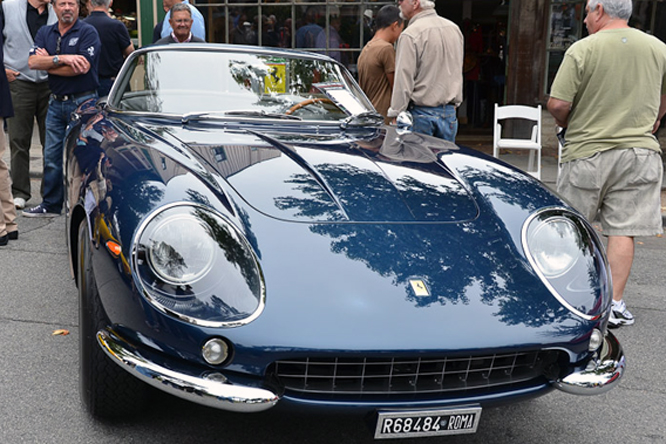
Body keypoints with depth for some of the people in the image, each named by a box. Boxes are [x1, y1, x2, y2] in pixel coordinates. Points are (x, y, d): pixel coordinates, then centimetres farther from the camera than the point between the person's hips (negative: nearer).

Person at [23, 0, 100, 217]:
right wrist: (61, 58, -18)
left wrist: (47, 63, -6)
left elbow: (82, 67, -17)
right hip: (56, 102, 6)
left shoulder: (88, 32, -5)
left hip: (82, 102, -6)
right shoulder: (45, 33, 11)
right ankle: (51, 205, 18)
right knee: (52, 156, 9)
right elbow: (33, 61, -4)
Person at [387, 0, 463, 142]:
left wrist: (395, 114, -9)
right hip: (450, 112, 6)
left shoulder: (410, 35, -13)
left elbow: (403, 81, -14)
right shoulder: (454, 28, 11)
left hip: (422, 113, -6)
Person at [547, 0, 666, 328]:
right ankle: (615, 304, 5)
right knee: (623, 230, 4)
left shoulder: (582, 49, -9)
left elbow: (557, 105, -13)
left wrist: (568, 125, 7)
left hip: (588, 152, -3)